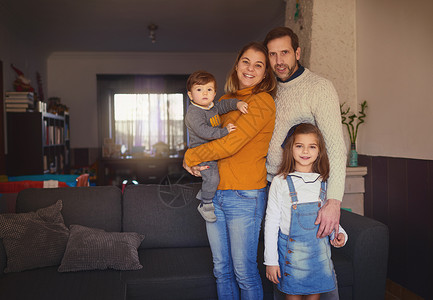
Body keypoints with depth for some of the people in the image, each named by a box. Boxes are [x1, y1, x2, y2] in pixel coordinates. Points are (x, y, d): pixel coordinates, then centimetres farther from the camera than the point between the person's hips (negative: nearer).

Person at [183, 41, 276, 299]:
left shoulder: (262, 101, -10)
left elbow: (230, 144, -18)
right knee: (222, 269, 15)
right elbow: (206, 135, 19)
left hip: (245, 195, -7)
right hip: (215, 193, 7)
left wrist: (190, 156, -6)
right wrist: (196, 162, -3)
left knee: (244, 271, 3)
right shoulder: (225, 101, 13)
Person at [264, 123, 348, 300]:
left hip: (319, 251, 3)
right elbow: (271, 222, -5)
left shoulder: (324, 182, 3)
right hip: (292, 250, -3)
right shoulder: (280, 182, -7)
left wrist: (339, 234, -3)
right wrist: (270, 260, -6)